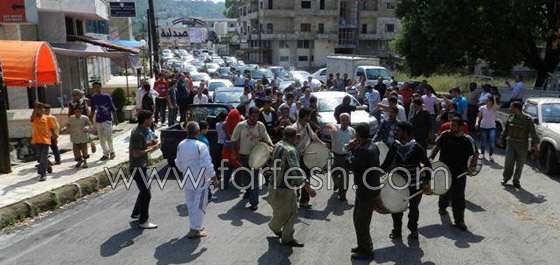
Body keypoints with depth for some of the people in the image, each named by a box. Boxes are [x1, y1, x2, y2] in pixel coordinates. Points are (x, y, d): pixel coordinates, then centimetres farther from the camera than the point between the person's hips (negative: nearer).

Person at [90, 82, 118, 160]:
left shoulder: (106, 96, -5)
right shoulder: (93, 98, 7)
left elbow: (113, 109, -2)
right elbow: (93, 110, 17)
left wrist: (115, 119, -2)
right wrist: (90, 120, 16)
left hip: (107, 120, -5)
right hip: (98, 121, 5)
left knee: (108, 137, -8)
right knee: (101, 139, 8)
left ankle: (111, 151, 13)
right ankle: (106, 154, 19)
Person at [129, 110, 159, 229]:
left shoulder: (140, 130, 8)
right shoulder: (138, 134, -24)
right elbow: (136, 153, -26)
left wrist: (149, 143, 5)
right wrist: (151, 149, -17)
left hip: (140, 166, 10)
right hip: (137, 167, -10)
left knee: (144, 191, 22)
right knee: (146, 194, -4)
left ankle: (136, 213, 37)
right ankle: (143, 221, 5)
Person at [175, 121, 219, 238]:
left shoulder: (181, 145, 0)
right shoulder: (201, 146, -20)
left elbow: (178, 162, 11)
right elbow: (207, 165, -20)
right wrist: (214, 179, -9)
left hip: (187, 180, 6)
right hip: (200, 180, -6)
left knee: (191, 204, 17)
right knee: (199, 205, 4)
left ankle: (194, 226, 27)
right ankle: (195, 229, 7)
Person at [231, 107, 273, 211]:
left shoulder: (261, 126, -6)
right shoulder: (241, 125, -7)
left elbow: (266, 138, 0)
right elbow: (234, 139, 0)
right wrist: (234, 153, -3)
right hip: (243, 155, 1)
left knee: (254, 177, -5)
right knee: (245, 176, 13)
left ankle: (254, 201, -3)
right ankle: (248, 191, 42)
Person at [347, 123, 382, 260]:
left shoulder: (364, 150, -26)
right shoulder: (372, 146, 6)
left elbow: (351, 165, -22)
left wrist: (352, 150, -11)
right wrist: (354, 149, -3)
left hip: (366, 190, -10)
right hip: (369, 187, 10)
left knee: (361, 223, 2)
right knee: (358, 218, 22)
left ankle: (366, 252, 15)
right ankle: (362, 246, 35)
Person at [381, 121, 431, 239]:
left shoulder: (417, 148, -18)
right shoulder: (395, 146, -7)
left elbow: (427, 165, -13)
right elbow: (387, 163, -2)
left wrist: (426, 182, -21)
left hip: (415, 185, -3)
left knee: (413, 208, 14)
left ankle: (413, 230, 38)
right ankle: (397, 230, 29)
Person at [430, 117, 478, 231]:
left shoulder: (467, 140, -10)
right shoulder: (445, 135, -6)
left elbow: (475, 154, 1)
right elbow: (437, 147, 7)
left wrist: (471, 167, -10)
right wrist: (430, 159, -3)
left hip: (459, 174, -2)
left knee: (459, 197, 2)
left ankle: (459, 220, 12)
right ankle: (442, 206, 49)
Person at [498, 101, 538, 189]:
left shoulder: (528, 119, -10)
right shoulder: (510, 117, 2)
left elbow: (533, 132, -8)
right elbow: (506, 129, 14)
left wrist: (535, 144, -14)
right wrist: (502, 139, 17)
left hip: (522, 145, -2)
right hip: (511, 143, 2)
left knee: (520, 164, 6)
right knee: (509, 161, -7)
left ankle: (516, 181, 21)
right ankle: (506, 178, 12)